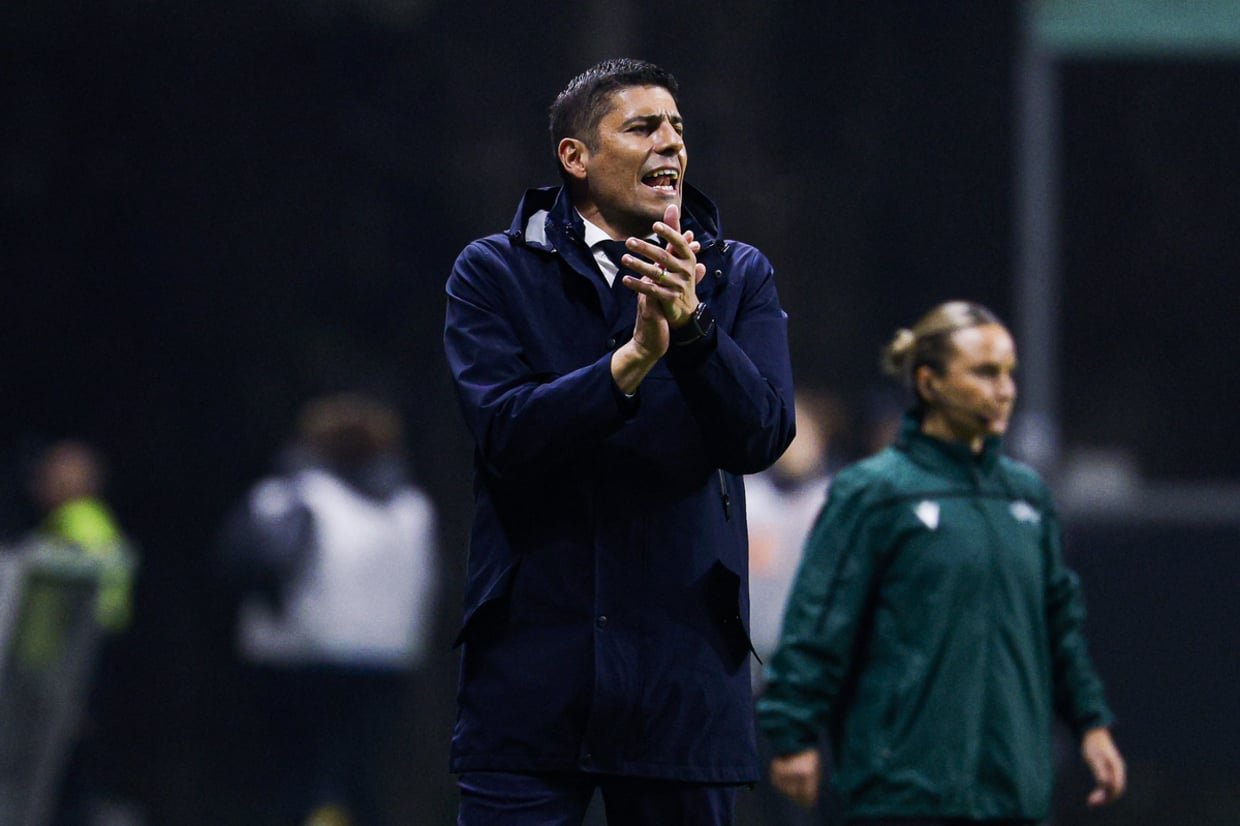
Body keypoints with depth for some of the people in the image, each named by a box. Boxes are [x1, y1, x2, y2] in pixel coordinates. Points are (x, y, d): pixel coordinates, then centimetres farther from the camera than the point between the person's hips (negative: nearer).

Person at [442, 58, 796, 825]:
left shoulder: (738, 277, 9)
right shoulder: (495, 273, 4)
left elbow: (765, 435, -6)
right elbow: (503, 431, -11)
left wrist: (692, 324, -22)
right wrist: (632, 360, -24)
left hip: (683, 668, 2)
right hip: (532, 667, -2)